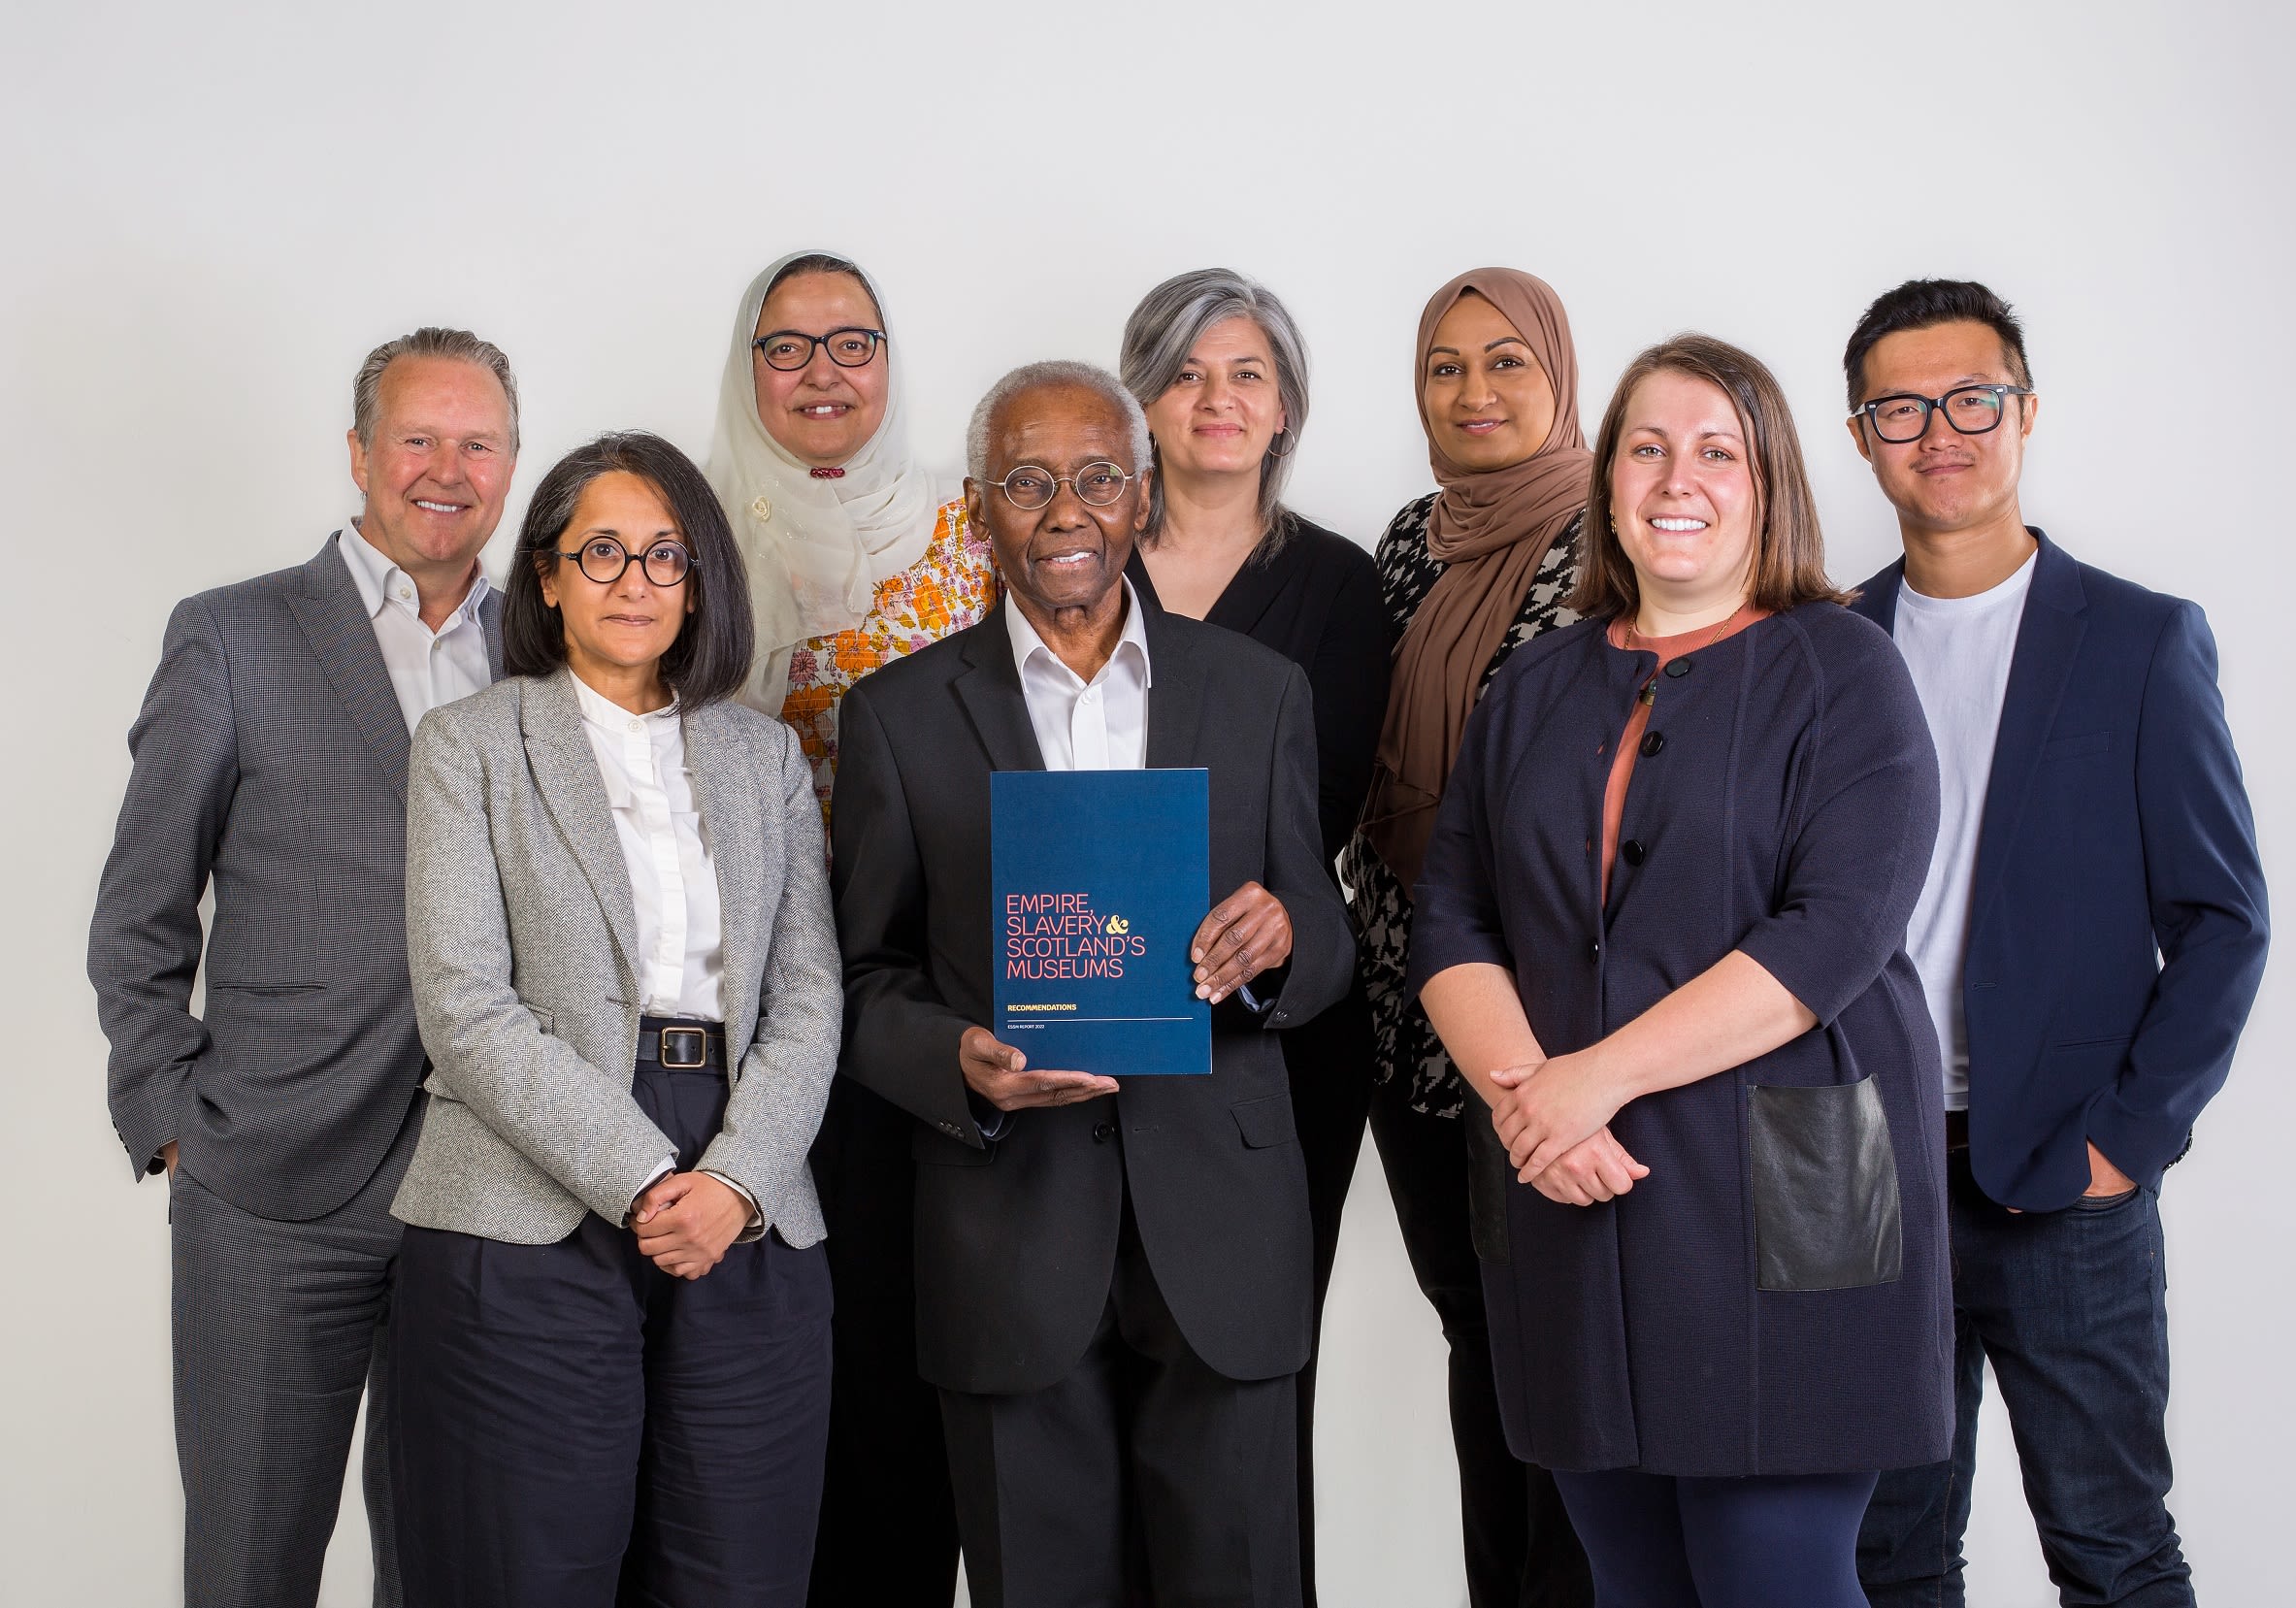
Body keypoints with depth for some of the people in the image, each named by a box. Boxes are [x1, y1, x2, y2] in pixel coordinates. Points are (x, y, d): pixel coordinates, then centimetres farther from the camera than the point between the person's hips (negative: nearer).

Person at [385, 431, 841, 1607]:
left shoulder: (766, 756, 15)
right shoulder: (471, 746, 5)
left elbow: (807, 1000, 8)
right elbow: (465, 1008, -6)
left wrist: (737, 1180, -9)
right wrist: (641, 1180, -14)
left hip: (748, 1233, 3)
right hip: (530, 1235, -3)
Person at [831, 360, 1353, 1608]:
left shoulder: (1258, 692, 7)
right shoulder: (899, 713, 4)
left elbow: (1326, 948, 10)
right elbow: (862, 980, 5)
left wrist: (1278, 944, -14)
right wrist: (960, 1062, -16)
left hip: (1218, 1228, 1)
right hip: (1009, 1238, -1)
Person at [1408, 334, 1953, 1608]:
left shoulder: (1841, 670, 0)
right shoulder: (1535, 689, 15)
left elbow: (1839, 930, -12)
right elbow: (1450, 923, 9)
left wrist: (1602, 1074, -16)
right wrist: (1523, 1091, -10)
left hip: (1781, 1206, -4)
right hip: (1571, 1202, 4)